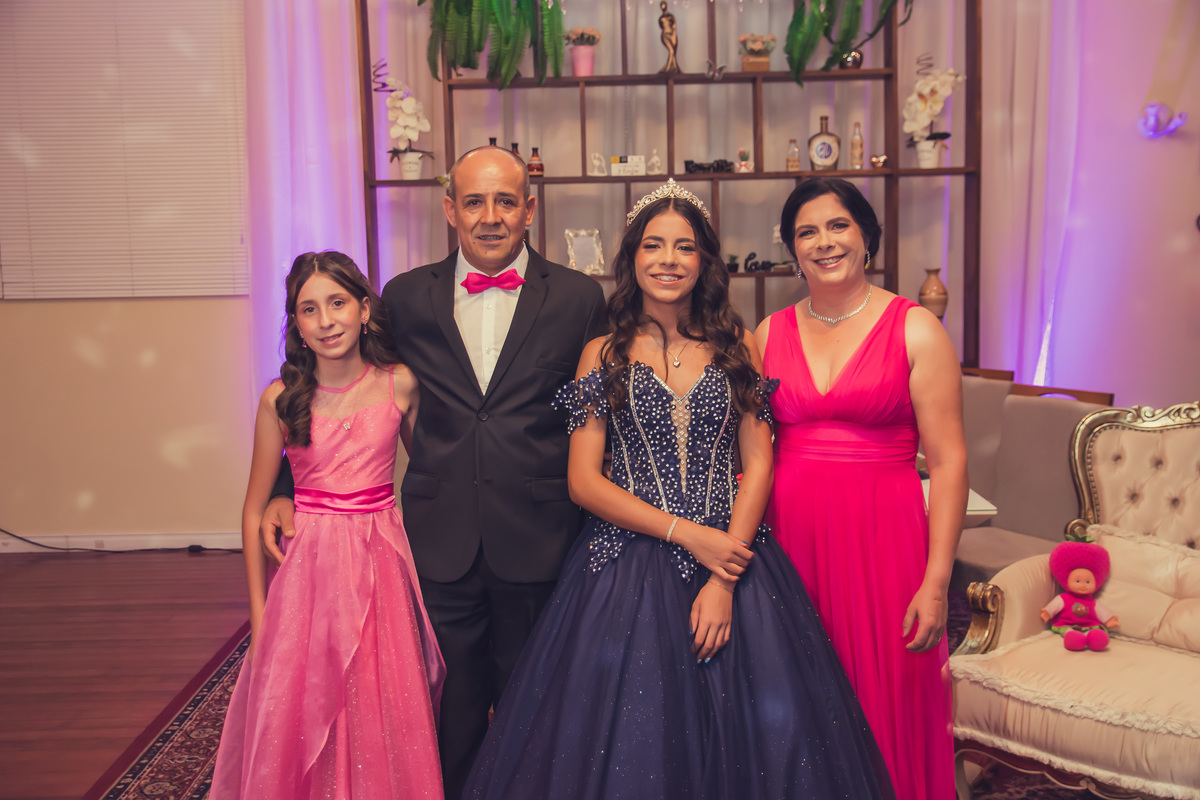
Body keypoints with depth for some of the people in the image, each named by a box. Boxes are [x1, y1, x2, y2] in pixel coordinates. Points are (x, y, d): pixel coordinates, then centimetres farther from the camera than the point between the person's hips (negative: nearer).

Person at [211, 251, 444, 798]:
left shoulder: (400, 384, -3)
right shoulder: (282, 399, -4)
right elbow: (255, 508, 4)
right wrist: (259, 613, 4)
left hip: (382, 567, 1)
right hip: (309, 569, 0)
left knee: (386, 718, 9)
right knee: (296, 719, 7)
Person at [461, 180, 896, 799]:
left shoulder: (737, 347, 7)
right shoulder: (604, 354, 3)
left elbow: (758, 465, 2)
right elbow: (584, 481, -2)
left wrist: (724, 582, -10)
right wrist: (686, 533, -11)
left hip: (731, 557, 1)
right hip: (629, 564, -1)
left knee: (770, 725, -4)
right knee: (626, 737, -4)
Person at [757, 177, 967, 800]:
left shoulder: (916, 330, -2)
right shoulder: (769, 334, 8)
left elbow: (948, 461, -6)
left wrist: (936, 582, -12)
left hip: (881, 537, -3)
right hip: (789, 534, 3)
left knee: (885, 709, 6)